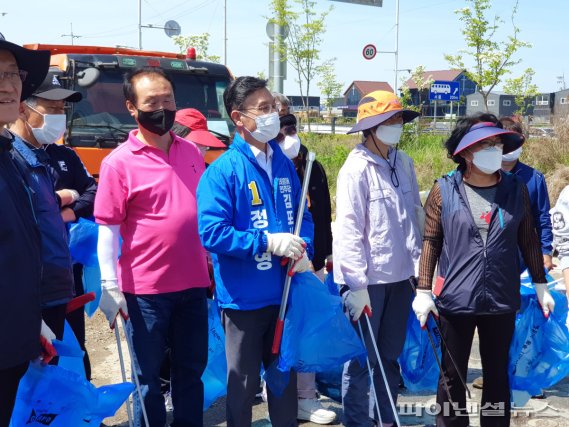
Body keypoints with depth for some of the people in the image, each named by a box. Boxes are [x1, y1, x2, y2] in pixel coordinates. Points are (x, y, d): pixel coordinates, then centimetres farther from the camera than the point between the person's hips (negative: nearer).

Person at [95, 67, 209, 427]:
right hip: (145, 288, -4)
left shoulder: (191, 151, 6)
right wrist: (110, 287, -15)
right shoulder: (119, 162, -10)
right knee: (149, 376, 10)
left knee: (192, 370, 16)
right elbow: (107, 229, -11)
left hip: (193, 283, 5)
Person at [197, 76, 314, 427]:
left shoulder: (284, 164, 5)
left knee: (285, 376, 19)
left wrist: (304, 250, -8)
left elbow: (303, 215, 12)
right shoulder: (223, 170, -14)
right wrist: (267, 242, -23)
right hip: (244, 297, -5)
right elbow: (212, 233, -20)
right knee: (244, 384, 11)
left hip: (284, 292, 5)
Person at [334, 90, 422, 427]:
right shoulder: (357, 168, -13)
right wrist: (357, 285, -18)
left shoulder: (404, 163, 5)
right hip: (368, 279, -6)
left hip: (400, 274, 6)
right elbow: (349, 229, -16)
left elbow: (413, 215, 12)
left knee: (390, 355, 17)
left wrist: (418, 264, 12)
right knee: (362, 357, 5)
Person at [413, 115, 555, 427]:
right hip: (455, 299, -2)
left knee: (497, 374, 16)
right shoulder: (444, 190, -6)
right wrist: (423, 290, -6)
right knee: (453, 374, 11)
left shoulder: (516, 189, 1)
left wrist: (540, 284, 10)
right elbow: (430, 241, -2)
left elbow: (528, 239, 8)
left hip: (502, 300, 2)